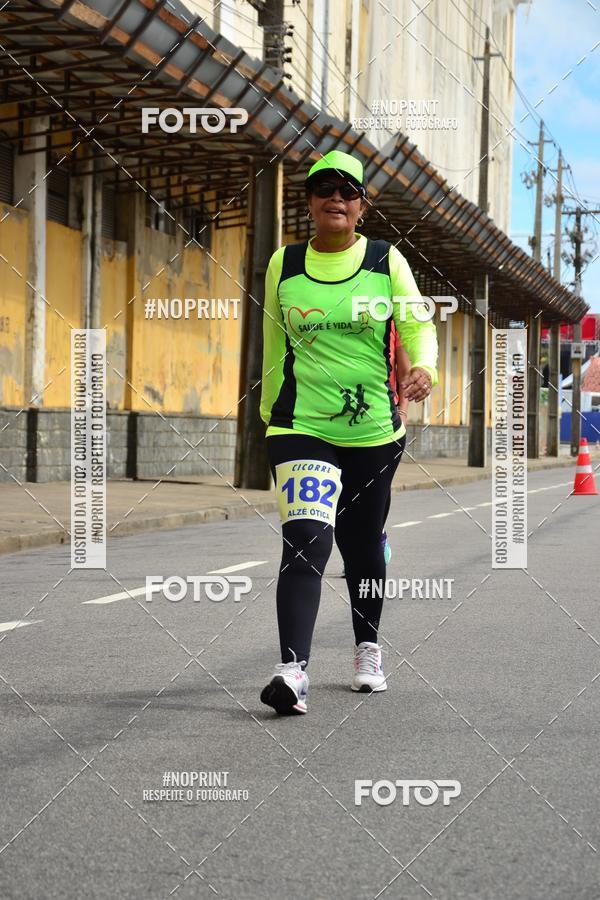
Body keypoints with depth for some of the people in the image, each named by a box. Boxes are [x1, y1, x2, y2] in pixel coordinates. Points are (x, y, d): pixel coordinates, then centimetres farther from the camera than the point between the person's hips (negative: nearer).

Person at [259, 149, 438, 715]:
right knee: (305, 540, -19)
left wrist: (423, 368, -26)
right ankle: (292, 670, -27)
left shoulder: (387, 261, 2)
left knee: (362, 544, 14)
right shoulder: (283, 265, 5)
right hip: (301, 429, -1)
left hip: (374, 432, 1)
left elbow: (417, 326, -5)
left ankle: (367, 649, 37)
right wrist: (269, 411, 20)